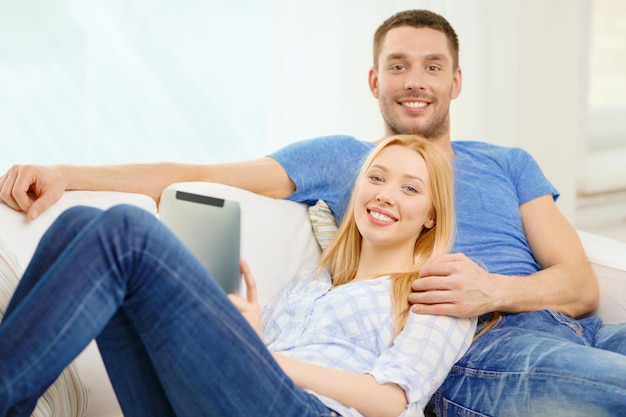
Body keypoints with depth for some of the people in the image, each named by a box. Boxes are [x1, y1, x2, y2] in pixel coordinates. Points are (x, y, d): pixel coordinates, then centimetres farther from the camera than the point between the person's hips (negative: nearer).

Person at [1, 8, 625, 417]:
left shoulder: (509, 164, 23)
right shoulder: (340, 159, 15)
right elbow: (200, 178, 5)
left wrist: (496, 289, -10)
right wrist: (65, 174, -7)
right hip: (482, 350, -5)